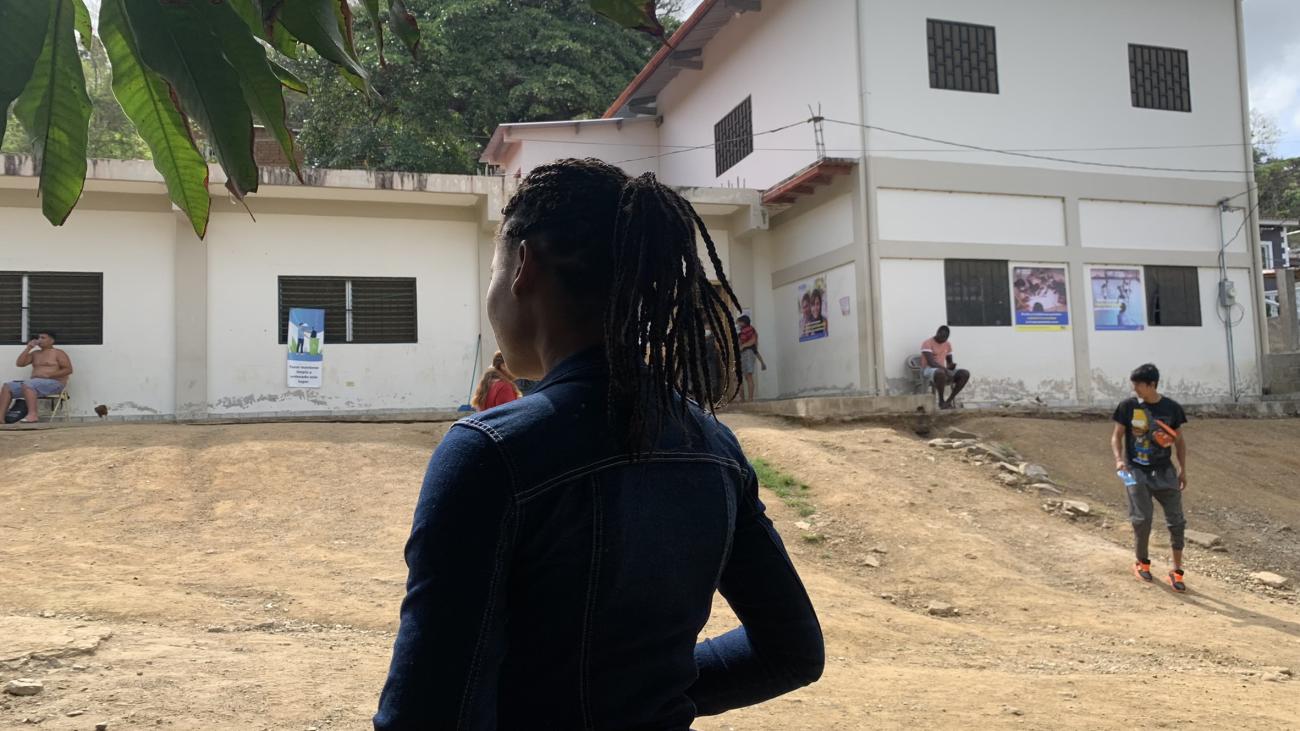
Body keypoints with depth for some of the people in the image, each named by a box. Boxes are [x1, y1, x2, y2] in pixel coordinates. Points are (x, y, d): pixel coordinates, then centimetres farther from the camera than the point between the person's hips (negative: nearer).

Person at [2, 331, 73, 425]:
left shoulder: (58, 353, 3)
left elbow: (69, 370, -8)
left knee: (27, 384, -35)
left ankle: (32, 415, -44)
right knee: (7, 387, -7)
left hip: (54, 383, -8)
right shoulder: (35, 353, 22)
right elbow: (19, 364, 14)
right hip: (35, 383, 8)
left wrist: (48, 375, -15)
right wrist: (28, 348, 6)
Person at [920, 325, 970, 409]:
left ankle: (949, 400, -12)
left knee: (966, 374, -14)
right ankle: (941, 401, -21)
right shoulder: (927, 344, -10)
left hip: (943, 371, 7)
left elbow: (949, 362, 19)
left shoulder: (948, 345, 13)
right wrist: (945, 369, -30)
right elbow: (931, 362, -21)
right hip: (928, 372, -7)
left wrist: (951, 366, -6)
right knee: (941, 373, -42)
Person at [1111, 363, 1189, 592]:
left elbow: (1179, 440, 9)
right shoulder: (1128, 407, -3)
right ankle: (1142, 562, 17)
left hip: (1164, 471, 2)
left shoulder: (1171, 408, -1)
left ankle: (1177, 571, 12)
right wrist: (1119, 459, -14)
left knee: (1176, 520, -1)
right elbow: (1117, 436, 3)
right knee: (1142, 518, -8)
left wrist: (1183, 469, 4)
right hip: (1137, 470, -1)